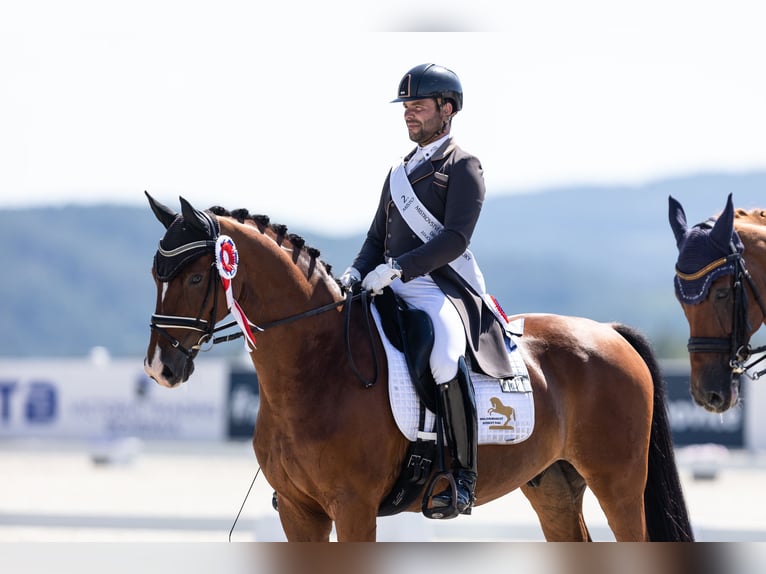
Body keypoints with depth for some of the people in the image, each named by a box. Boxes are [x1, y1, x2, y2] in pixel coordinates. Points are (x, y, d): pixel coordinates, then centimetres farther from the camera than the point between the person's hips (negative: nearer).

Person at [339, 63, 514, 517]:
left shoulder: (463, 166, -1)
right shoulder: (400, 172, 24)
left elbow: (455, 238, -13)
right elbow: (378, 237, 24)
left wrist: (397, 267, -22)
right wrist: (359, 271, 2)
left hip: (443, 289, -9)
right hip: (392, 290, 9)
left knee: (444, 356, -36)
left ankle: (464, 476, -29)